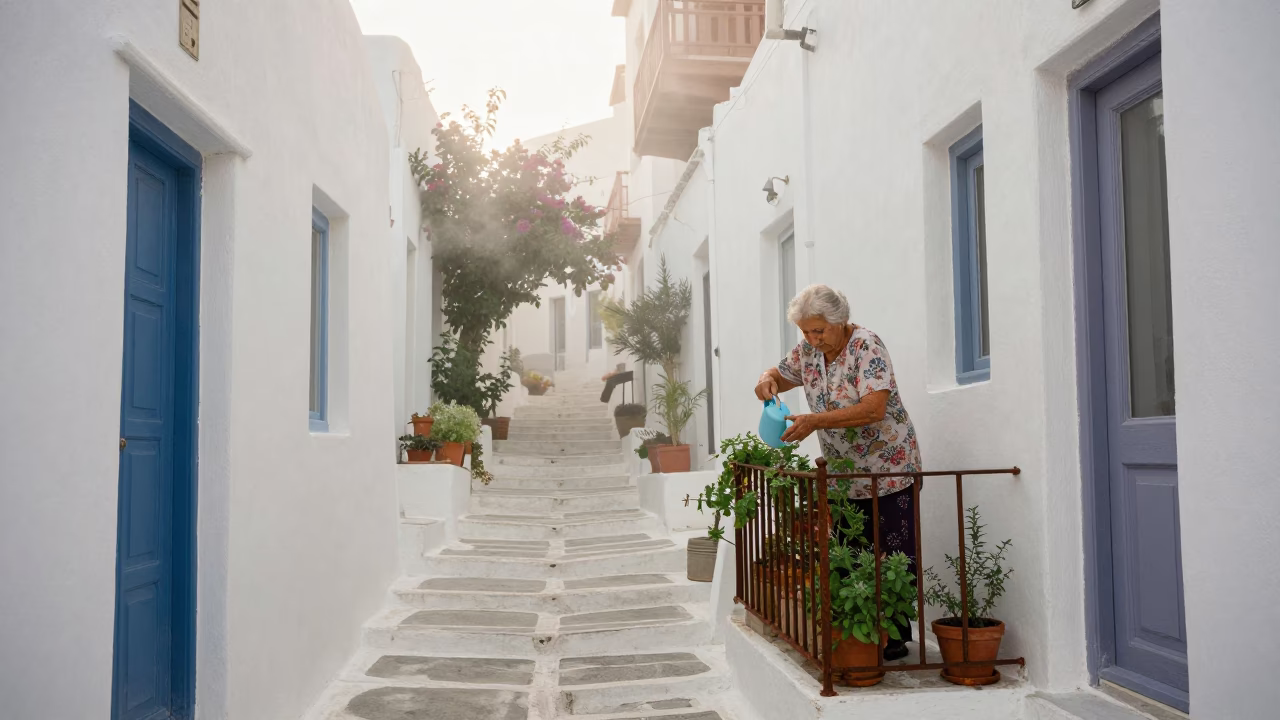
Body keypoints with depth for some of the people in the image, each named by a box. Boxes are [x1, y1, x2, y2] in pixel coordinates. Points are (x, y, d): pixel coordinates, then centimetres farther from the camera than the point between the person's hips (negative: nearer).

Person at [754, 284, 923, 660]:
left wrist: (814, 421, -31)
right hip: (844, 475, 7)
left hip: (890, 470, -7)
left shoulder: (866, 345, -17)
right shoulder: (808, 350, 4)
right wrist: (767, 379, -6)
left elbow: (874, 408, -26)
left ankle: (895, 638, 5)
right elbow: (781, 374, 20)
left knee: (892, 560, -3)